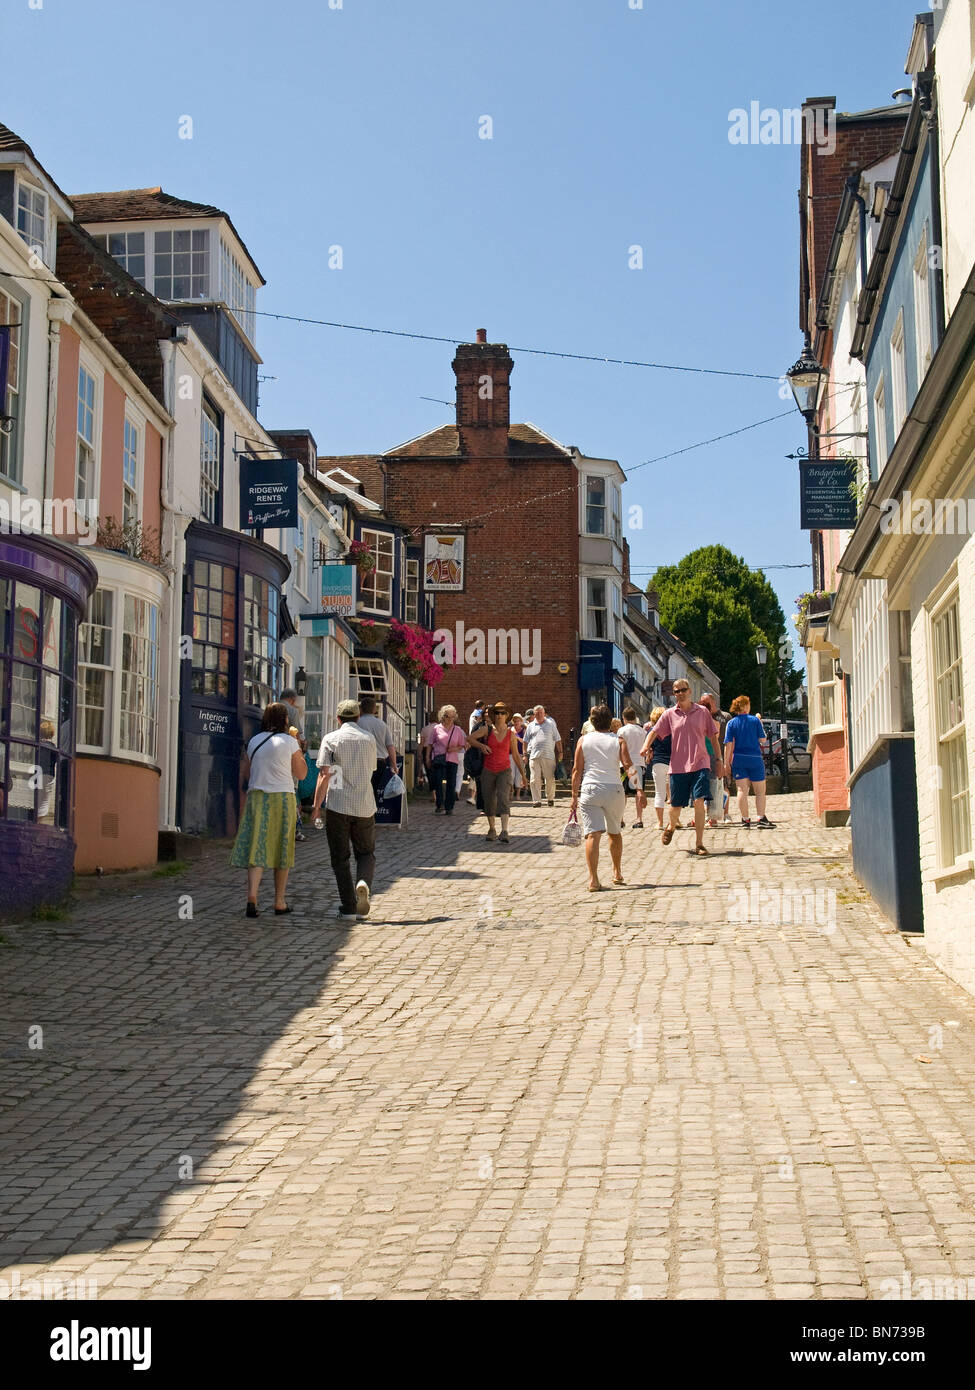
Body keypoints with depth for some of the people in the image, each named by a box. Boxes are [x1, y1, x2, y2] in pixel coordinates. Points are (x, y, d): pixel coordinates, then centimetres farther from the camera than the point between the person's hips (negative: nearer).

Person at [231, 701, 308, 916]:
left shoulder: (254, 741, 8)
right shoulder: (289, 742, -4)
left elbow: (247, 773, 15)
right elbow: (301, 773, 2)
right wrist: (299, 752, 13)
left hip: (256, 796, 3)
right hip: (281, 797, -3)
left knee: (256, 846, -2)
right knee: (281, 849, 7)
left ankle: (252, 895, -21)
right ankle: (280, 902, 13)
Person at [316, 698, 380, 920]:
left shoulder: (331, 739, -3)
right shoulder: (369, 739, 8)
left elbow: (325, 775, -9)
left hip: (337, 806, -2)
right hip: (365, 806, 2)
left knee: (340, 858, 5)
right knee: (366, 852, 16)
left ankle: (348, 908, 2)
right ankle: (363, 883, -15)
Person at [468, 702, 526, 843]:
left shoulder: (511, 734, 2)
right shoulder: (487, 729, 1)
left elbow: (516, 756, 9)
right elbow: (470, 738, 2)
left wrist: (523, 774, 9)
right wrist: (481, 746, -16)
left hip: (504, 771, -1)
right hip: (488, 771, 1)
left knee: (503, 797, -20)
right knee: (489, 801, 6)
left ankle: (504, 832, -30)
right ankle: (492, 830, 27)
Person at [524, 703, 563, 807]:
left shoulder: (551, 724, 11)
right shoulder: (531, 726, 14)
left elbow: (557, 740, 13)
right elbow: (526, 741, 18)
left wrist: (560, 752, 7)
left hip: (548, 756, -1)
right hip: (534, 756, 1)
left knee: (550, 779, 0)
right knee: (535, 780, -3)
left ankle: (551, 798, 16)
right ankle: (536, 800, 1)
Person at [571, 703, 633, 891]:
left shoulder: (584, 740, 5)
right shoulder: (618, 740, 4)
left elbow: (577, 770, 3)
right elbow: (628, 765, -8)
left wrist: (574, 795, 7)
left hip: (589, 789, -1)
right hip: (614, 790, 1)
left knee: (593, 834, -9)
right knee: (615, 833, 21)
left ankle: (593, 880, -21)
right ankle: (617, 874, 33)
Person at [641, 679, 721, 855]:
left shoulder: (702, 712, 6)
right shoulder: (669, 714, 6)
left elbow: (713, 736, 10)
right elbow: (655, 732, 0)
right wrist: (646, 746, -20)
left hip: (700, 764, -1)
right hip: (678, 766, 1)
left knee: (699, 802, -14)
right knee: (676, 806, 7)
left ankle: (699, 844, -7)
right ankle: (672, 826, 43)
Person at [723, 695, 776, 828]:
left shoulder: (731, 723, 0)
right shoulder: (755, 720, -3)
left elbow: (728, 745, -4)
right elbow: (762, 739, 0)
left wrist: (726, 762, -1)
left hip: (738, 760, 2)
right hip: (755, 759, -2)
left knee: (742, 790, 4)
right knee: (760, 791, 5)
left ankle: (745, 820, 2)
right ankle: (761, 818, -3)